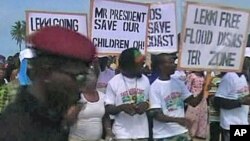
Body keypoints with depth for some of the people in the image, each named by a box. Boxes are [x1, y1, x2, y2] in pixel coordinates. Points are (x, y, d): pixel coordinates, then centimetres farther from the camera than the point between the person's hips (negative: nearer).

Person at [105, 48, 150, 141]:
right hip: (122, 132, -3)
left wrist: (146, 104, -11)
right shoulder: (114, 82, -9)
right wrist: (122, 107, -25)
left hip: (142, 131, 4)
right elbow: (108, 108, -5)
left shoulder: (145, 80, 2)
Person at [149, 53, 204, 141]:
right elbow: (156, 114, -17)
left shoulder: (178, 82, 5)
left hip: (182, 132, 6)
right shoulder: (155, 87, -13)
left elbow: (193, 102, 8)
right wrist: (177, 119, -29)